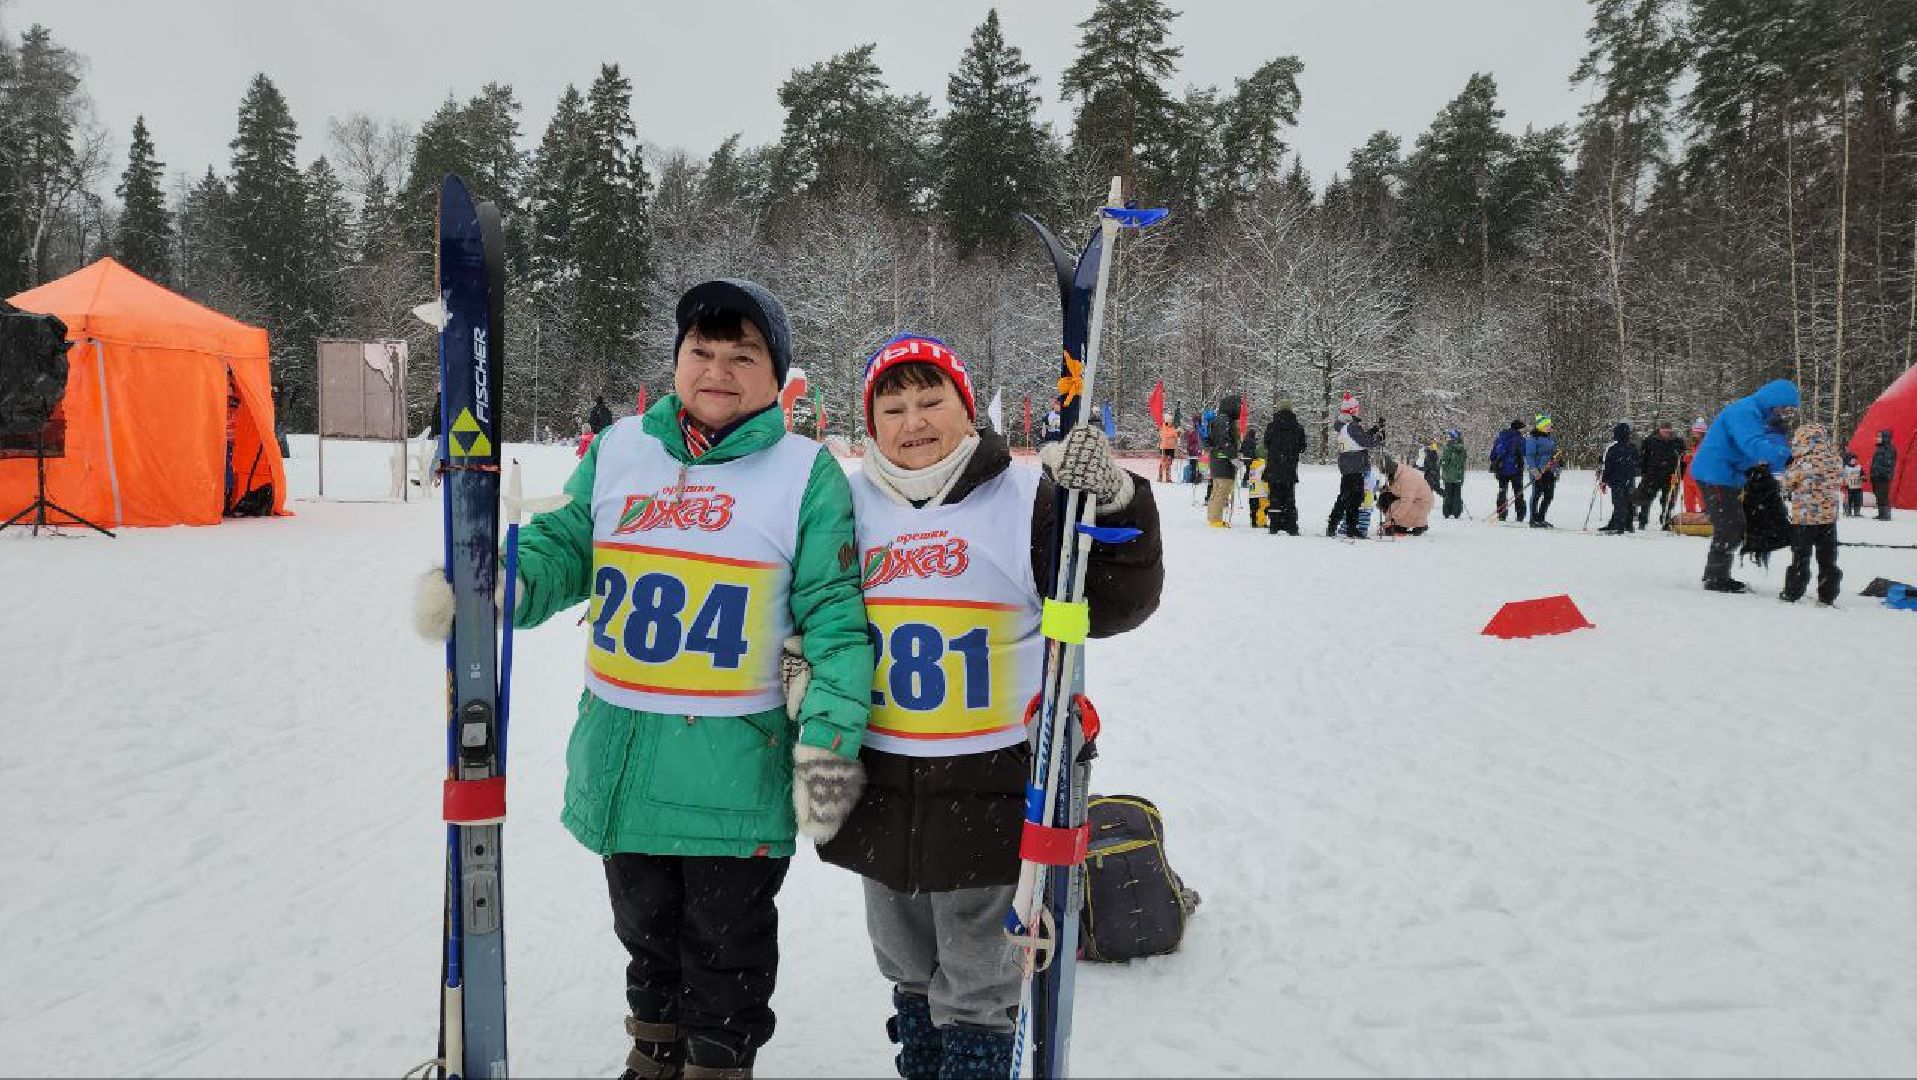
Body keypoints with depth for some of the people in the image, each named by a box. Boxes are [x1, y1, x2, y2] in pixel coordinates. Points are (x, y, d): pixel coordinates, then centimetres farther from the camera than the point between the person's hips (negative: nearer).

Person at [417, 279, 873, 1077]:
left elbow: (835, 615, -9)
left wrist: (830, 741, -16)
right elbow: (561, 548, 8)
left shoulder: (807, 473, -7)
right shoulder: (618, 450, 5)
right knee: (646, 925, 24)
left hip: (736, 768, -4)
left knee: (725, 945, 13)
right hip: (620, 760, 5)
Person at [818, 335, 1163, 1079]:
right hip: (881, 788, 5)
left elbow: (1116, 603, -11)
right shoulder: (852, 506, 5)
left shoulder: (1027, 499, -7)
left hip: (989, 790, -4)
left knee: (976, 988, 9)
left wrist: (1112, 504, -24)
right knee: (906, 969, 22)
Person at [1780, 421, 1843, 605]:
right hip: (1829, 516, 5)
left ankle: (1792, 593, 8)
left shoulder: (1802, 463, -16)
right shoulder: (1833, 459, 0)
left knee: (1801, 556, 4)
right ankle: (1828, 596, 13)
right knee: (1828, 557, 10)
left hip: (1804, 516, -4)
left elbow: (1788, 483, -4)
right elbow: (1840, 480, 13)